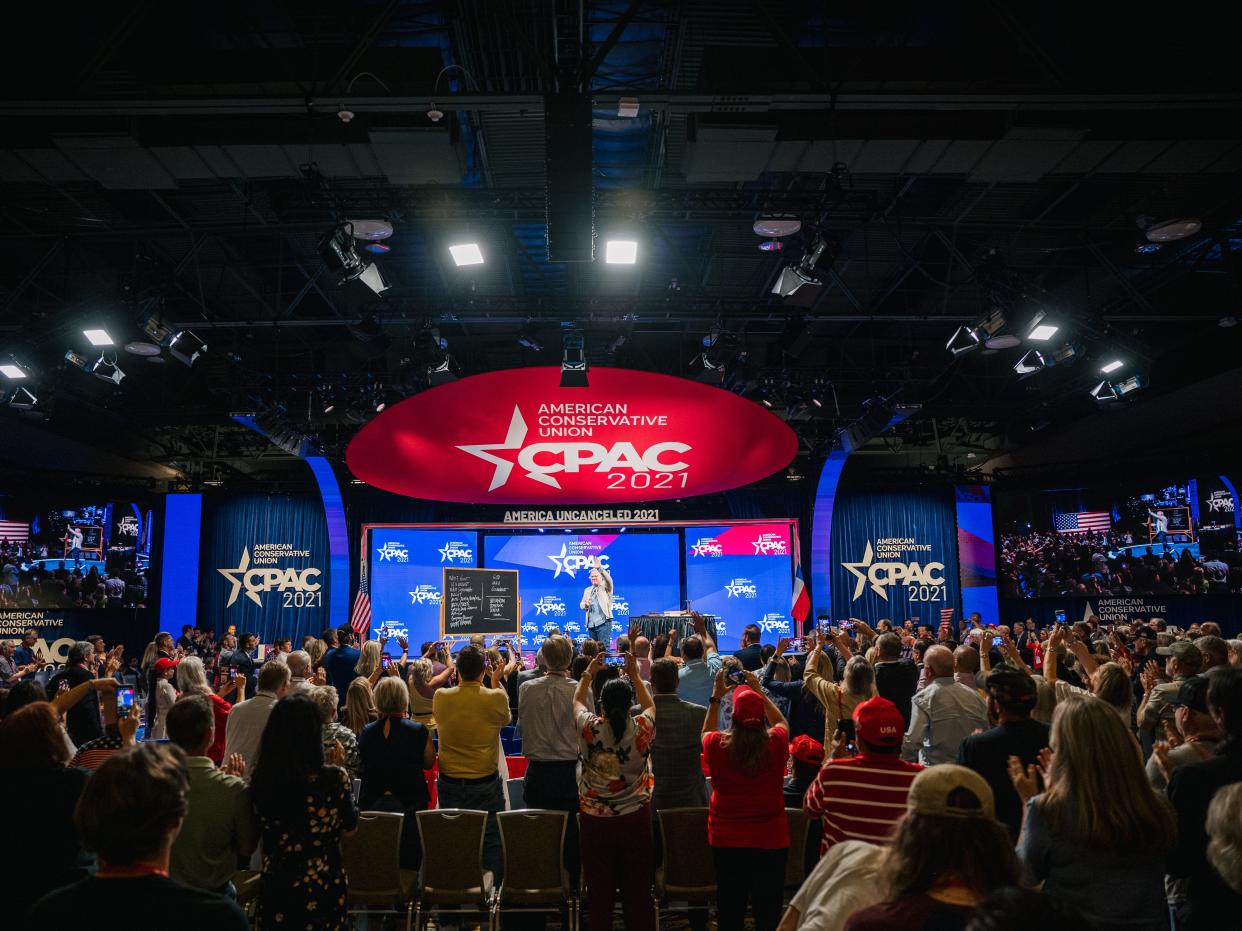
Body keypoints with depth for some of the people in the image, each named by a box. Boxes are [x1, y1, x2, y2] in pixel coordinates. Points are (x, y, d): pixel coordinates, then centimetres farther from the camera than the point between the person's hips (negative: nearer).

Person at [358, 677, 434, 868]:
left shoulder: (367, 732, -7)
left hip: (372, 805, 2)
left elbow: (363, 764, 8)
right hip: (410, 805, -2)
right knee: (410, 862, 13)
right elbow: (429, 763, 1)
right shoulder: (419, 731, -15)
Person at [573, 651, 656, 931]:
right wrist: (635, 675, 17)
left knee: (599, 892, 10)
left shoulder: (589, 728, -13)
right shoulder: (642, 729, -13)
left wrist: (589, 673, 21)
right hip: (635, 819, 0)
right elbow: (650, 706, 12)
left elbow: (577, 701, 10)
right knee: (638, 892, 12)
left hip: (594, 820, 0)